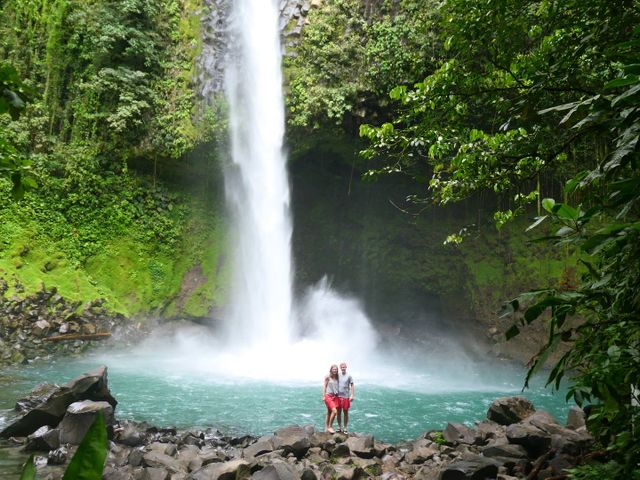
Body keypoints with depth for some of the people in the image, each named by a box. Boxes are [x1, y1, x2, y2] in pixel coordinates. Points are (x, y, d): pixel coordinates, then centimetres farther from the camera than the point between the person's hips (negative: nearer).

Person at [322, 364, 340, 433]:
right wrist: (323, 396, -7)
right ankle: (330, 427, -7)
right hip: (328, 396, -5)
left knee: (329, 412, 10)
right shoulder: (328, 377, -3)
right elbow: (324, 386, -1)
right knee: (334, 411, -18)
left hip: (335, 396, 5)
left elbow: (337, 387, 14)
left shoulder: (337, 378, 9)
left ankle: (326, 428, 18)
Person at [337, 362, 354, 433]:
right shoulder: (338, 375, 5)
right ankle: (339, 427, 18)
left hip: (346, 396, -2)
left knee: (346, 412, 4)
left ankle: (345, 428, 13)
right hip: (338, 396, 2)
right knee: (338, 412, 7)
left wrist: (352, 395, -11)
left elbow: (352, 386, -3)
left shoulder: (349, 376, -3)